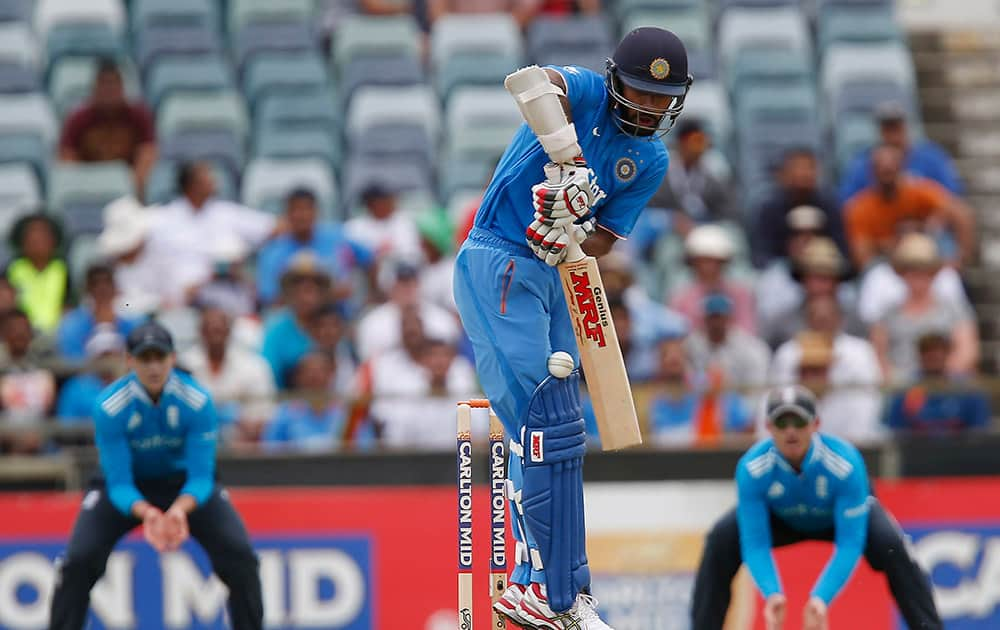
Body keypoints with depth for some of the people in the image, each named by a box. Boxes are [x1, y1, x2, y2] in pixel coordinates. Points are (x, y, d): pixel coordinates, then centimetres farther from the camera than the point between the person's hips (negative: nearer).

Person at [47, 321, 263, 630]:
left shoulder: (197, 401, -24)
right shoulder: (110, 407, -26)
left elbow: (200, 477, -23)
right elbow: (119, 485, -24)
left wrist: (179, 510, -45)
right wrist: (146, 512, -46)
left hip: (184, 481, 1)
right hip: (125, 484, -1)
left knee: (239, 555, -17)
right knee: (79, 560, -20)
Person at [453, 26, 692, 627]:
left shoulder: (651, 162, 9)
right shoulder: (586, 93, -8)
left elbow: (604, 241, 3)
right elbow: (532, 81, -32)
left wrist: (567, 236, -20)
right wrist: (568, 155, -45)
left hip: (553, 277, 8)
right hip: (497, 265, -8)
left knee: (552, 435, 12)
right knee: (548, 426, -16)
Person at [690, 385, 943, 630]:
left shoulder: (845, 463, -39)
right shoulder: (752, 468, -35)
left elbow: (849, 544, -37)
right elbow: (755, 544, -30)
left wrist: (822, 598, -50)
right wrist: (771, 594, -48)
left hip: (846, 513, -2)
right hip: (781, 519, 2)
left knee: (891, 545, -29)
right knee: (720, 541, -22)